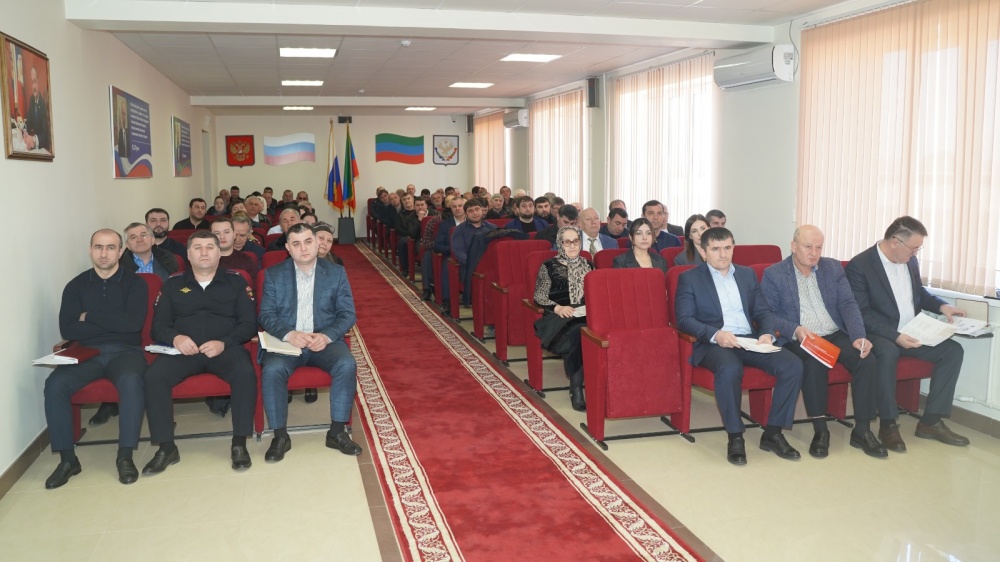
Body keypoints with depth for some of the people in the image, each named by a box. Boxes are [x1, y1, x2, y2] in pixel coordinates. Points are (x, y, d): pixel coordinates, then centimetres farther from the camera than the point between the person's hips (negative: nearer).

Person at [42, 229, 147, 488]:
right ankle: (67, 458, -14)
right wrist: (113, 323, -9)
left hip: (125, 351, -2)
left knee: (131, 381, -35)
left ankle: (125, 455, -24)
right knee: (55, 384, -26)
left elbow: (133, 323, -13)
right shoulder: (76, 286, 9)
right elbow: (67, 330, -4)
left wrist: (90, 316, -6)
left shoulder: (134, 283, 3)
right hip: (86, 353, 3)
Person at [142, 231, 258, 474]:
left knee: (245, 372, -33)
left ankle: (239, 443, -21)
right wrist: (175, 338, -12)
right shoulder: (173, 284, 18)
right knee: (154, 375, -28)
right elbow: (158, 326, 12)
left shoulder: (235, 281, 13)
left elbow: (249, 324, 4)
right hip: (183, 350, 2)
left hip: (225, 348, -1)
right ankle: (166, 447, -16)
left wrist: (224, 343, -14)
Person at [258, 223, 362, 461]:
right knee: (272, 369, -31)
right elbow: (266, 315, 0)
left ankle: (337, 432, -14)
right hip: (286, 341, 0)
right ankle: (280, 436, -14)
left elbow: (348, 314, 1)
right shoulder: (274, 275, 6)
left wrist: (326, 336, -18)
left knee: (347, 365, -29)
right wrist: (289, 334, -20)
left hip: (325, 340, 0)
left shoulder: (336, 272, 6)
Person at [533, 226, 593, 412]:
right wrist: (558, 307, -15)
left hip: (586, 316, 3)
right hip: (558, 317, -3)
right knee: (576, 333, -37)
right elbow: (539, 296, 2)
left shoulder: (587, 265, 20)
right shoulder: (549, 266, 7)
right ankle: (576, 388, -27)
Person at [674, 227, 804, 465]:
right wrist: (715, 334, -22)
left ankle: (772, 433, -8)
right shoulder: (689, 279, 5)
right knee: (730, 369, -38)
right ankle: (735, 437, -20)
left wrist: (767, 333, -7)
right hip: (714, 343, -5)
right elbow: (684, 319, -5)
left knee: (793, 365, -20)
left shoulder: (748, 274, 19)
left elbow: (763, 311, 16)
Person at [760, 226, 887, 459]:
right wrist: (795, 330, -22)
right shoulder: (773, 274, 0)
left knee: (867, 360, -23)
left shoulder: (833, 267, 12)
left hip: (835, 335, 4)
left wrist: (858, 336, -12)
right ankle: (820, 430, -19)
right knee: (815, 363, -35)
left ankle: (862, 430, -12)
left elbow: (848, 304, 4)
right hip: (800, 339, -4)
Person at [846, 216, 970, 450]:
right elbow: (862, 314, -20)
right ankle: (888, 424, -23)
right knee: (888, 353, -38)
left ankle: (930, 421, -5)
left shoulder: (910, 262, 8)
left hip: (911, 333, 8)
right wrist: (895, 336, -29)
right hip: (880, 334, -8)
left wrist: (941, 306, 4)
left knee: (953, 350, -9)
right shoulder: (859, 266, -16)